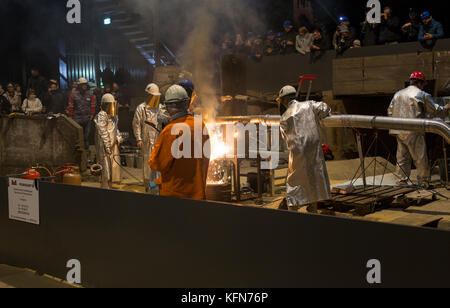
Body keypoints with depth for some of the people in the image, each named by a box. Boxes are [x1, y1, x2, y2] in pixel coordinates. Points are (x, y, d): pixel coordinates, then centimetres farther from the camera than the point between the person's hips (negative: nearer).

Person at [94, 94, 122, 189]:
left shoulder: (113, 115, 14)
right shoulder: (101, 116, -14)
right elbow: (102, 131, -19)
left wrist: (118, 137, 10)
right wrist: (107, 145, -21)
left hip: (113, 144, 9)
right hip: (104, 145, -9)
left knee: (114, 164, 10)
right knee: (106, 165, -8)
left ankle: (110, 186, 19)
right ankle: (105, 187, -3)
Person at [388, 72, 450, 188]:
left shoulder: (398, 94, 15)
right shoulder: (423, 95, 0)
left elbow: (390, 111, 16)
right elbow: (435, 111, 5)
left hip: (399, 132, 6)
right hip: (413, 131, -6)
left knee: (402, 158, 12)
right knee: (420, 158, 3)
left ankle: (402, 181, 13)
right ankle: (424, 182, 8)